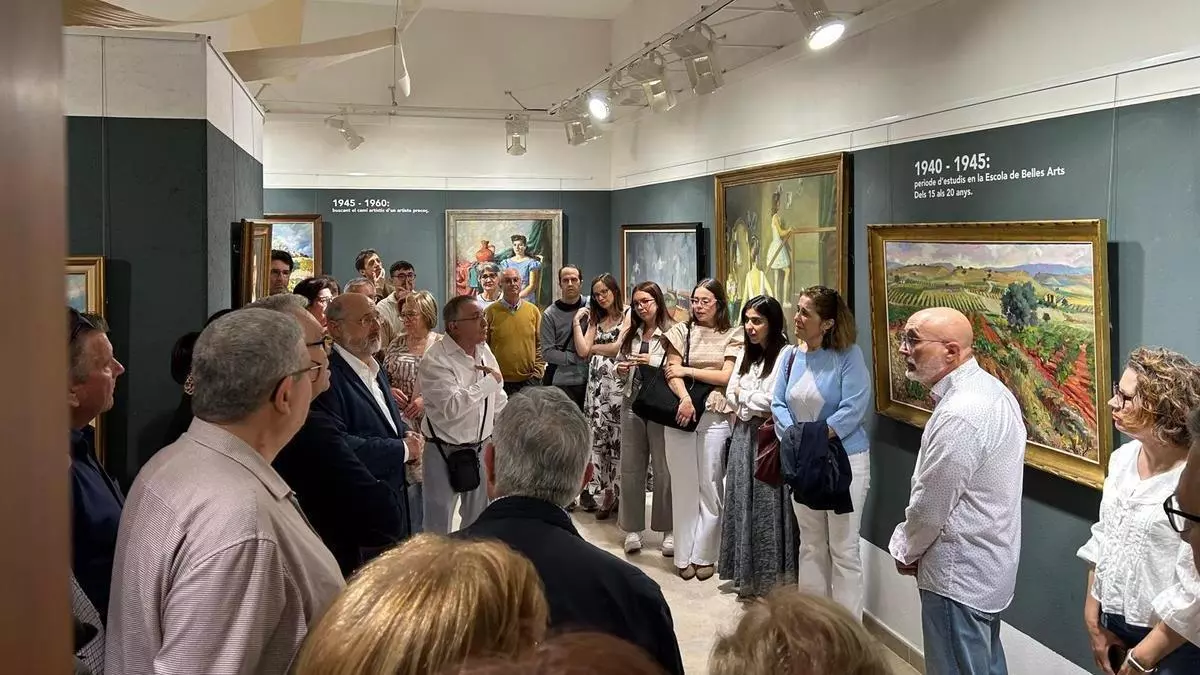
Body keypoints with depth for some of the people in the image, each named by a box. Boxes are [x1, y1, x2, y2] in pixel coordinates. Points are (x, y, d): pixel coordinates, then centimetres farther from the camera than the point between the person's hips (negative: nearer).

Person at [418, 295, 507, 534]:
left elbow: (498, 400, 12)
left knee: (478, 519, 22)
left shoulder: (483, 350, 3)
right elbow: (452, 407, -31)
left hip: (481, 447, 7)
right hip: (446, 451, -6)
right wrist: (490, 381, -23)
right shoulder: (436, 360, -20)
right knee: (438, 523, 7)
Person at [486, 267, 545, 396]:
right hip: (500, 381, -2)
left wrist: (538, 372, 1)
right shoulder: (490, 312, -1)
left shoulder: (533, 310, 6)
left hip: (529, 380, 2)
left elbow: (540, 344, 8)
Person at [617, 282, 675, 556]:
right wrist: (620, 370, -1)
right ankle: (633, 528, 17)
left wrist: (653, 362, -19)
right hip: (632, 404, 6)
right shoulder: (630, 335, 13)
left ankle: (669, 530, 11)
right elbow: (619, 366, 21)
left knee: (664, 468, 0)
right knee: (631, 467, 8)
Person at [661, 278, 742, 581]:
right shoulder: (681, 331, 9)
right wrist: (684, 398, -17)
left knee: (710, 485, 0)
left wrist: (688, 370, -5)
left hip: (715, 416, -1)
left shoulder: (731, 336, 7)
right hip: (682, 412, 1)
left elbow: (726, 377, -2)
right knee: (683, 484, 4)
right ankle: (684, 555, 11)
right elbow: (671, 373, 0)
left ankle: (704, 555, 10)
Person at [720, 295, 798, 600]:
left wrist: (743, 395, -3)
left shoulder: (786, 356, -11)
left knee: (767, 509, -3)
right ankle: (747, 576, 20)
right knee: (743, 505, 10)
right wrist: (756, 408, -9)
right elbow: (730, 395, 8)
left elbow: (772, 401, -18)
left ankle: (771, 580, 8)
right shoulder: (745, 355, 14)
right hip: (744, 438, 7)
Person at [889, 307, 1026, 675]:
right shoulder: (991, 389, 4)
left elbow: (929, 508, -21)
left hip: (959, 575, -10)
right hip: (988, 564, 10)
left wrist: (905, 551, -2)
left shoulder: (959, 416, -28)